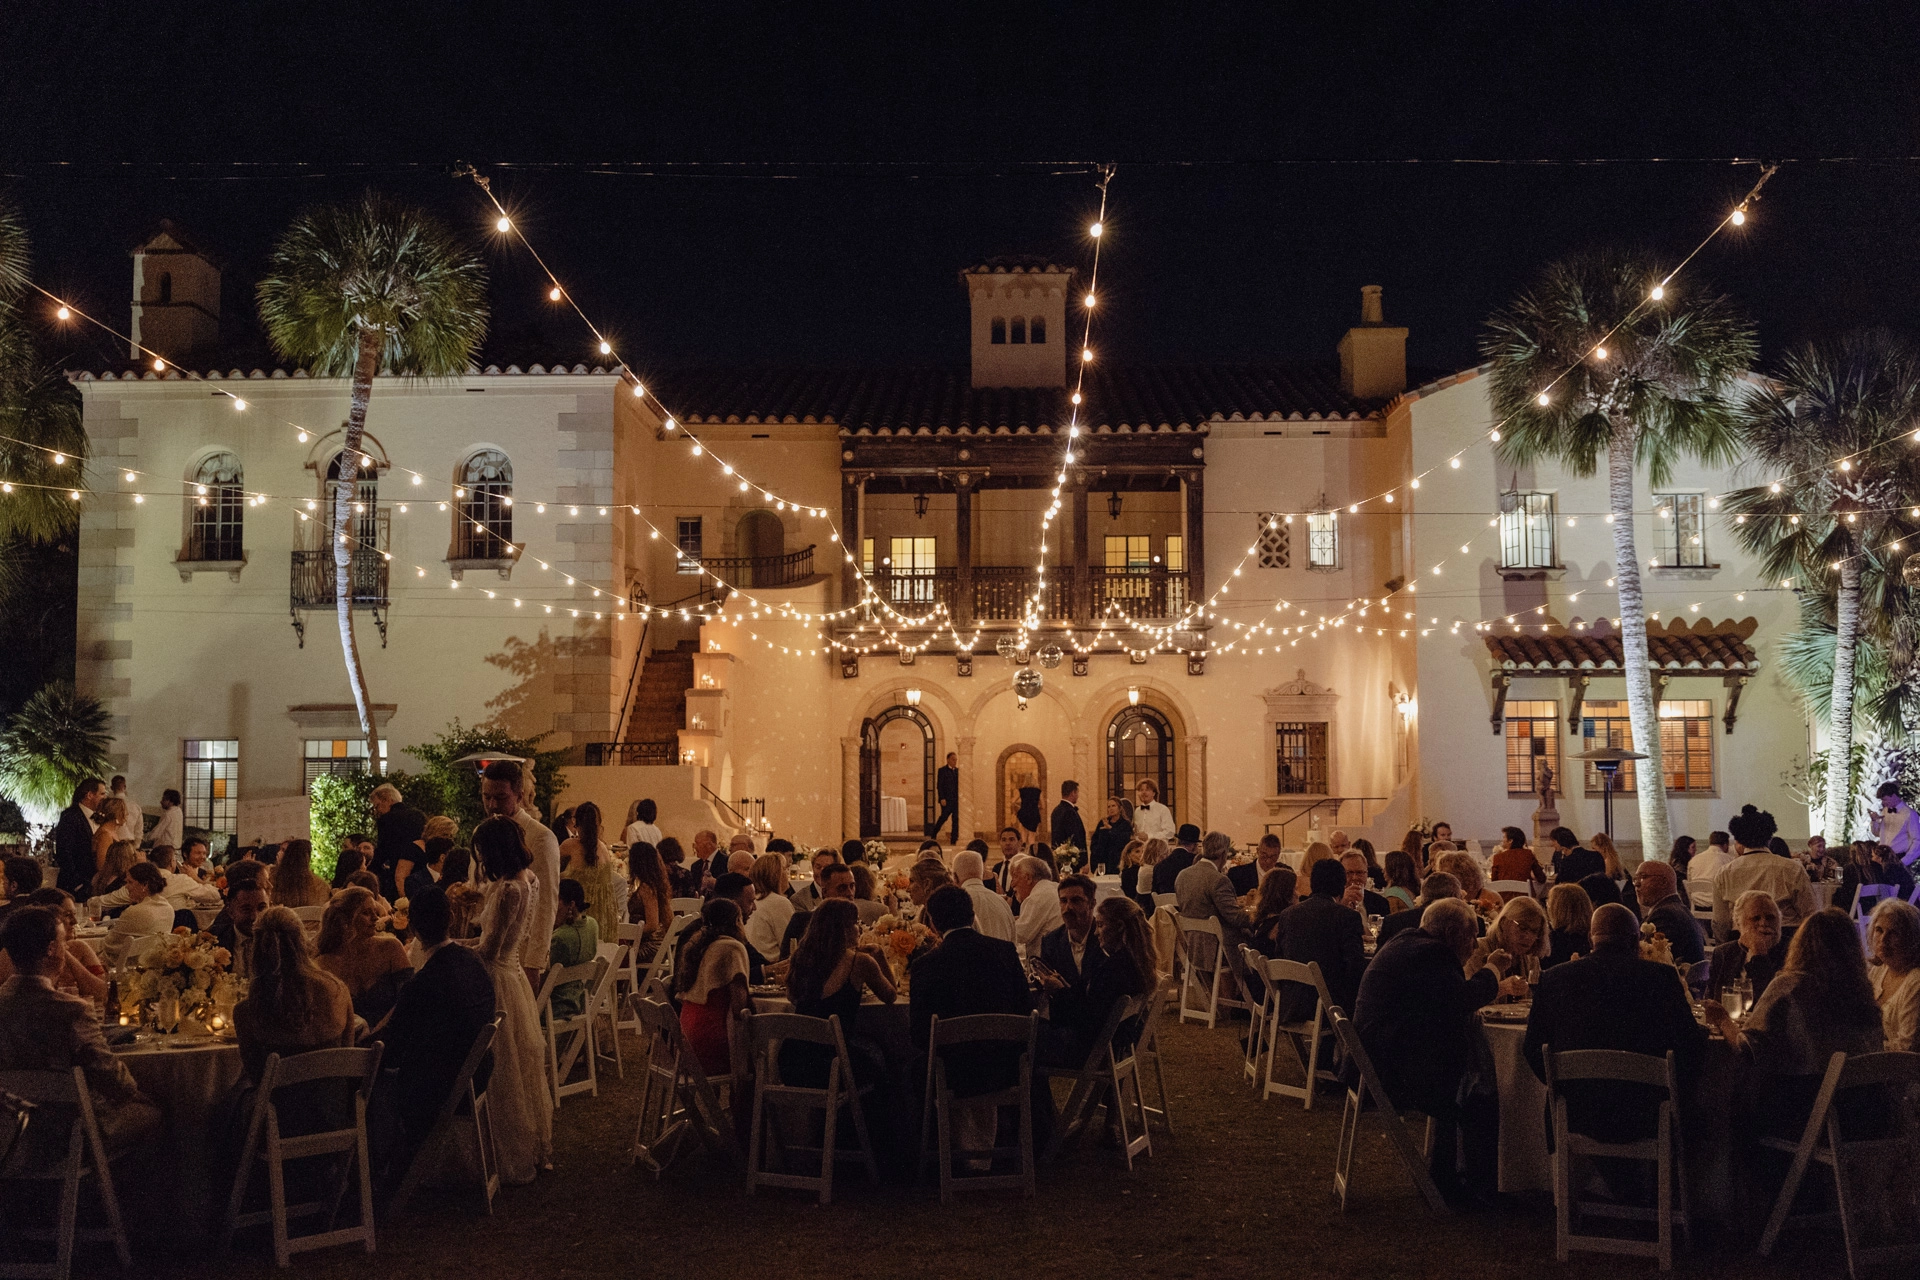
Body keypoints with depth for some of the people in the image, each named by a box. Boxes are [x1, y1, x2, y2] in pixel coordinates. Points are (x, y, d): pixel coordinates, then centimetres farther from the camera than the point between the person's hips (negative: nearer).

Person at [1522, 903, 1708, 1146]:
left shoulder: (1553, 978, -1)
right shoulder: (1661, 976, -6)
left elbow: (1532, 1048, 5)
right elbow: (1691, 1046, -4)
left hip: (1576, 1118, 2)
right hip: (1644, 1121, -1)